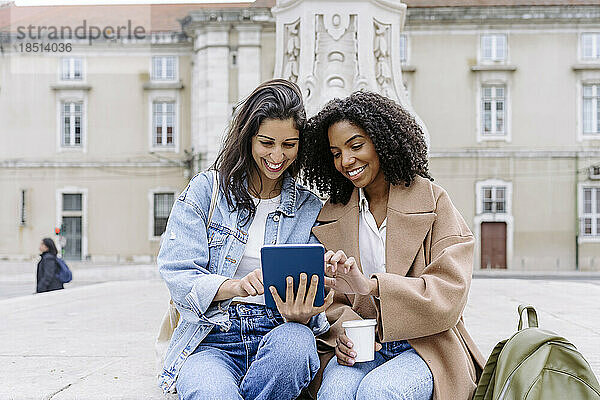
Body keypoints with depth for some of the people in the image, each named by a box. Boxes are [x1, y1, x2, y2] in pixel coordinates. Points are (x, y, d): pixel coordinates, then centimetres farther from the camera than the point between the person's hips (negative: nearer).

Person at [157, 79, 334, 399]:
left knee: (296, 340, -35)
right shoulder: (206, 190, 7)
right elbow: (176, 272, -3)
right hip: (210, 340, -2)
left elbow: (309, 306, 8)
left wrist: (299, 316, -18)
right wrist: (236, 286, -23)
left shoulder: (310, 210, 12)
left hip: (276, 336, 3)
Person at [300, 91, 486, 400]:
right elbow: (328, 298, 8)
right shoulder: (331, 216, 12)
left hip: (426, 346, -1)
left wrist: (372, 285, -25)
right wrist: (343, 327, -16)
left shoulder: (433, 201, 1)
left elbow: (450, 293, -10)